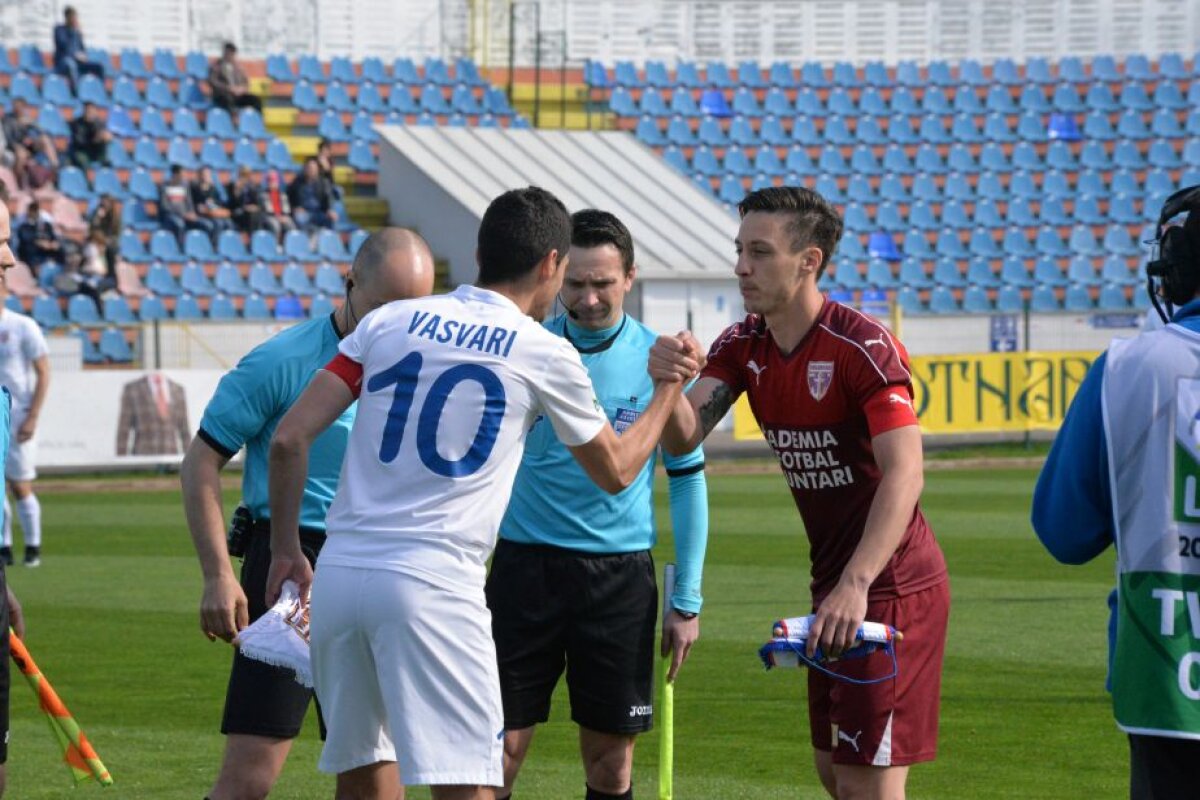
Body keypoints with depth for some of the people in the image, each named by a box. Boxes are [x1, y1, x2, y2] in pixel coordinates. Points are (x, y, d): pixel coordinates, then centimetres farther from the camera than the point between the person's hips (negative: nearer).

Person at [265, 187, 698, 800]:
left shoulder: (388, 322, 12)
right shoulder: (547, 355, 4)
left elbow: (289, 439, 6)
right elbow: (615, 472, 20)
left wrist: (285, 551, 17)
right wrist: (669, 389, 34)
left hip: (337, 577, 5)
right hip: (432, 584, -5)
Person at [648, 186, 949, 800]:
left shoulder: (864, 347, -19)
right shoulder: (743, 346, 5)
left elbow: (903, 476, -28)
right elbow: (683, 438, -6)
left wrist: (855, 585, -39)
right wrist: (667, 384, -29)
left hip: (891, 584, -8)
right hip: (833, 586, 8)